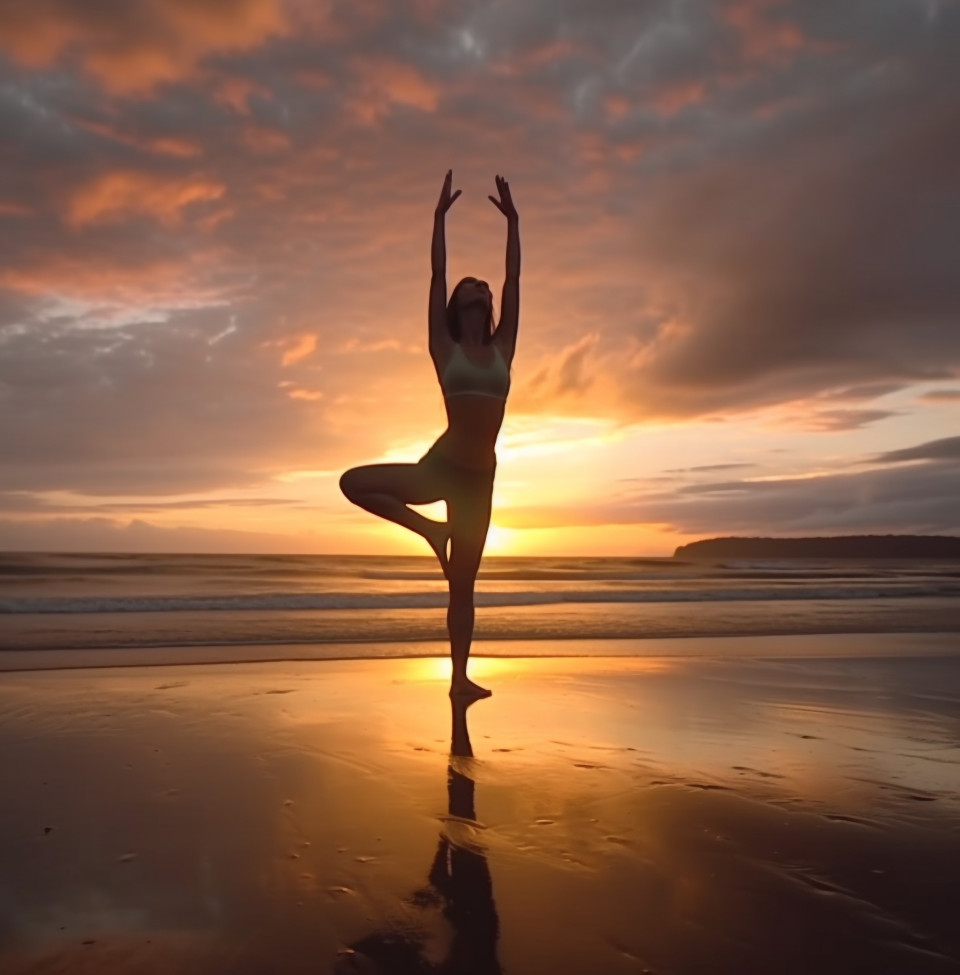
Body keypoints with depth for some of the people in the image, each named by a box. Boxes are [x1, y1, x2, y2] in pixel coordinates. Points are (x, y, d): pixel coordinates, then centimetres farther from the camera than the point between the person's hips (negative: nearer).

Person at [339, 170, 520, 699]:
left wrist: (512, 221, 11)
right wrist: (441, 215, 0)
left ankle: (460, 678, 16)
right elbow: (437, 273, -1)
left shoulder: (502, 349, 9)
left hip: (480, 475, 2)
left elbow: (514, 279, 9)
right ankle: (428, 528, -4)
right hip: (441, 465, -2)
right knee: (353, 481, -23)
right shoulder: (445, 348, 3)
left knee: (462, 584, 8)